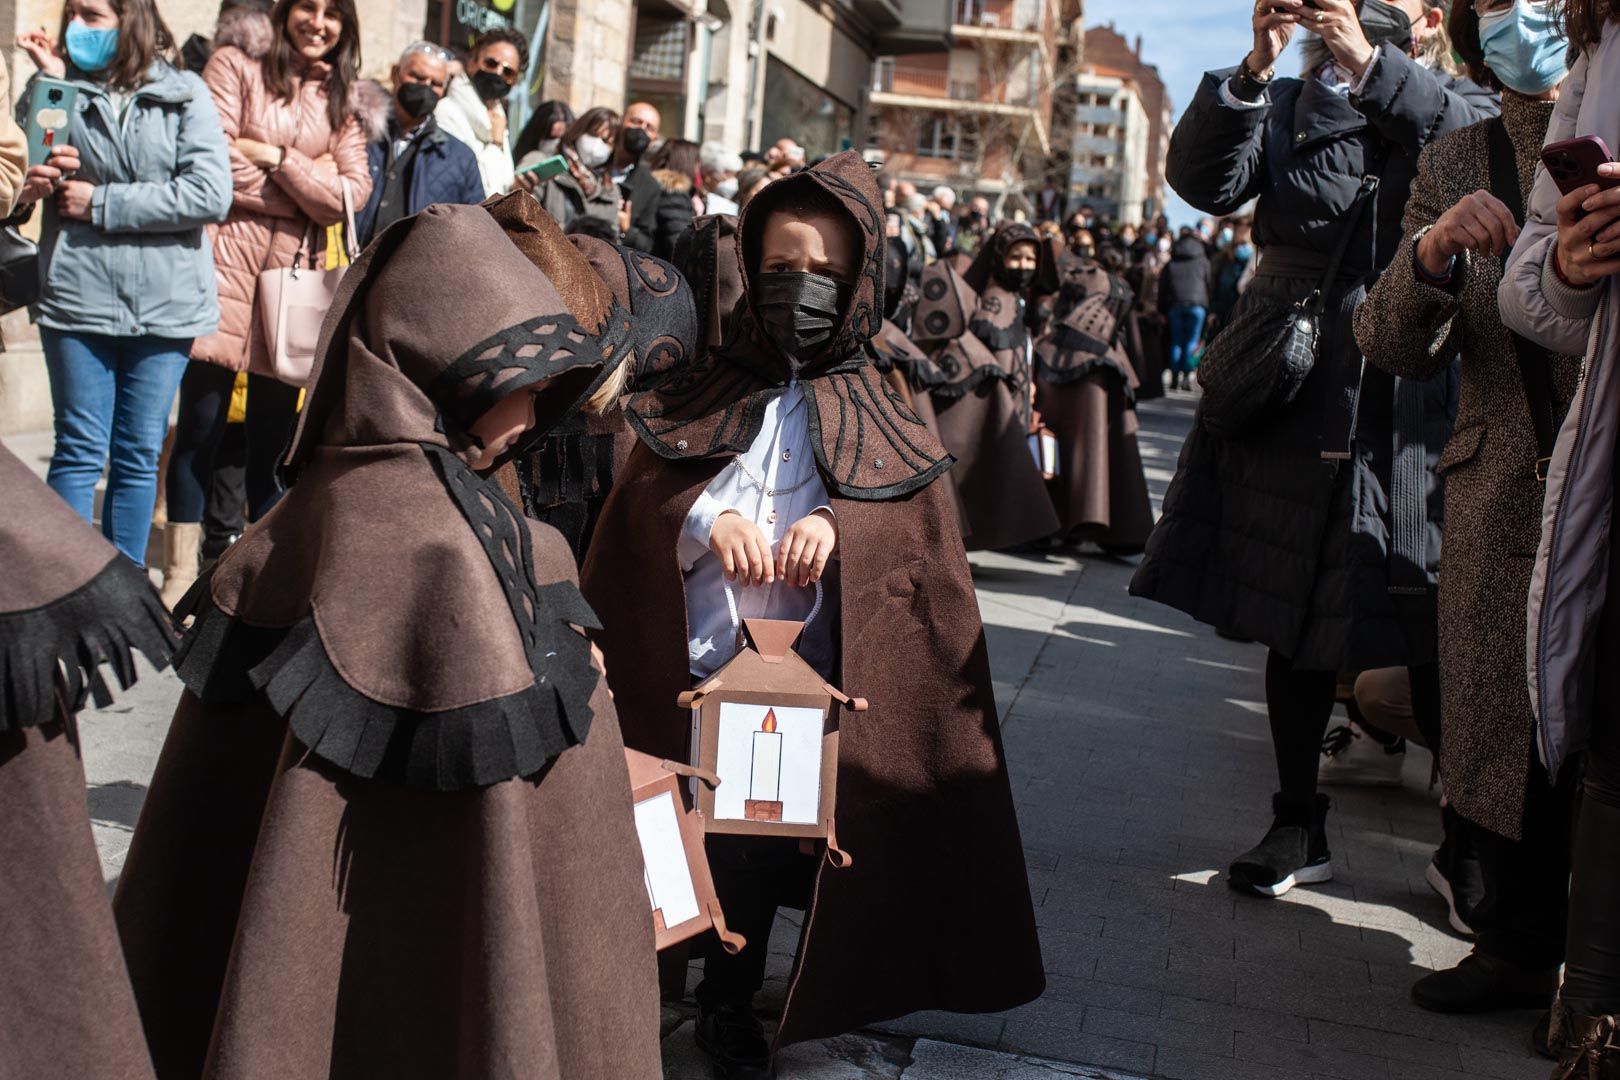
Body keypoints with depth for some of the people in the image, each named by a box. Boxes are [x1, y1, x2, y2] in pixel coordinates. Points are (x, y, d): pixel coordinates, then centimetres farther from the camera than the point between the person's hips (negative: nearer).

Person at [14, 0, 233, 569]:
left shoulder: (185, 94, 1)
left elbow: (211, 194, -11)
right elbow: (26, 184, -3)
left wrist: (103, 203, -9)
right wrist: (49, 83, -8)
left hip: (165, 303, 0)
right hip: (78, 300, 0)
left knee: (139, 456, 8)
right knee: (80, 452, 2)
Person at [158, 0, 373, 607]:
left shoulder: (341, 99, 16)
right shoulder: (238, 62, 6)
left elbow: (353, 193, 3)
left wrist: (276, 157, -6)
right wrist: (309, 183, -2)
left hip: (295, 268, 3)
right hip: (228, 256, -3)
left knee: (273, 433, 5)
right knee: (200, 424, -2)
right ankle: (181, 577, 6)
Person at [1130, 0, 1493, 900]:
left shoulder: (1463, 108, 9)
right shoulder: (1289, 105, 13)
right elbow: (1204, 182, -4)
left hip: (1407, 410, -2)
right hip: (1289, 396, 2)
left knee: (1433, 633, -2)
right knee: (1292, 622, 8)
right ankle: (1299, 829, 21)